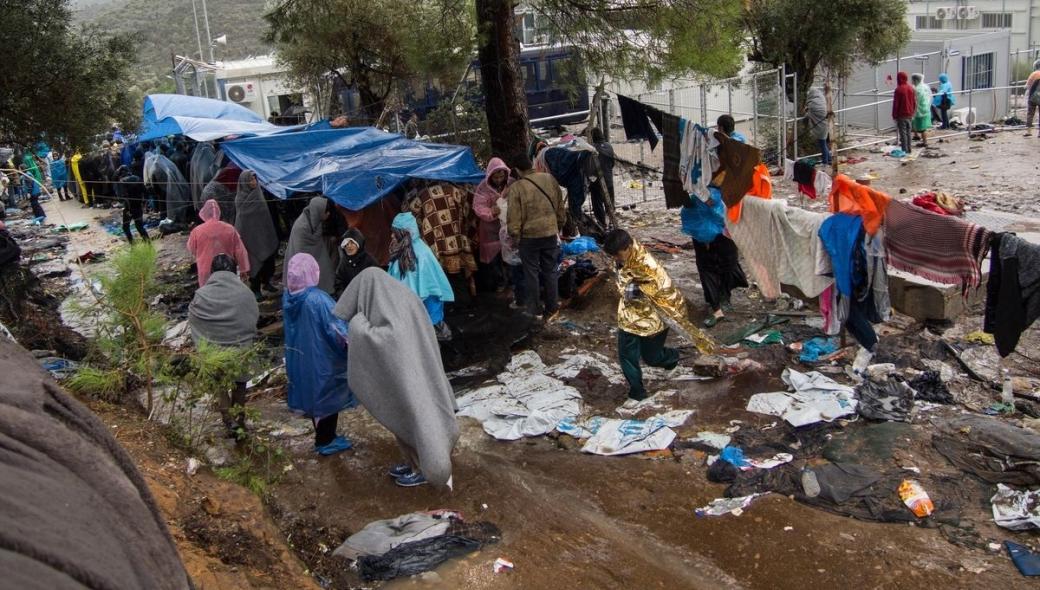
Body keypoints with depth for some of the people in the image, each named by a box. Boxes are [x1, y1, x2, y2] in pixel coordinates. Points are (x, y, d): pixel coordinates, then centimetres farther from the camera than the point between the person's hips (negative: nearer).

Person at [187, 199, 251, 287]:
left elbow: (191, 249, 7)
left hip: (206, 272, -1)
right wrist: (244, 269, 6)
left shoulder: (197, 231, -11)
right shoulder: (230, 229, -8)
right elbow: (240, 251, -3)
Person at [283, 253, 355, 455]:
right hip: (321, 358, -7)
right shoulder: (318, 299, -28)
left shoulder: (288, 296, -7)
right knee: (327, 396, 11)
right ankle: (326, 442, 23)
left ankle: (322, 437, 36)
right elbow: (337, 328, -22)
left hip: (299, 357, 7)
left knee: (312, 393, 22)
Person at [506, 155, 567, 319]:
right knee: (550, 271, 16)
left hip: (529, 236, -4)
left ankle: (534, 309, 18)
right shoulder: (549, 179, 0)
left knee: (531, 273, 10)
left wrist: (514, 235, 2)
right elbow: (561, 206, 8)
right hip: (550, 233, 4)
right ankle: (552, 307, 24)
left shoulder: (517, 187, -13)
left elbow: (514, 217, -12)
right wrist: (559, 226, 20)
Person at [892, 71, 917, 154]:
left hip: (901, 115, -7)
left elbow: (895, 104, -14)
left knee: (902, 132, -3)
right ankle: (908, 149, 18)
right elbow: (915, 102, 11)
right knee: (908, 132, 14)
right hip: (909, 114, 7)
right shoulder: (911, 88, 6)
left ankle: (904, 150, -5)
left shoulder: (899, 89, -16)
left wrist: (894, 115, -7)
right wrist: (912, 113, 19)